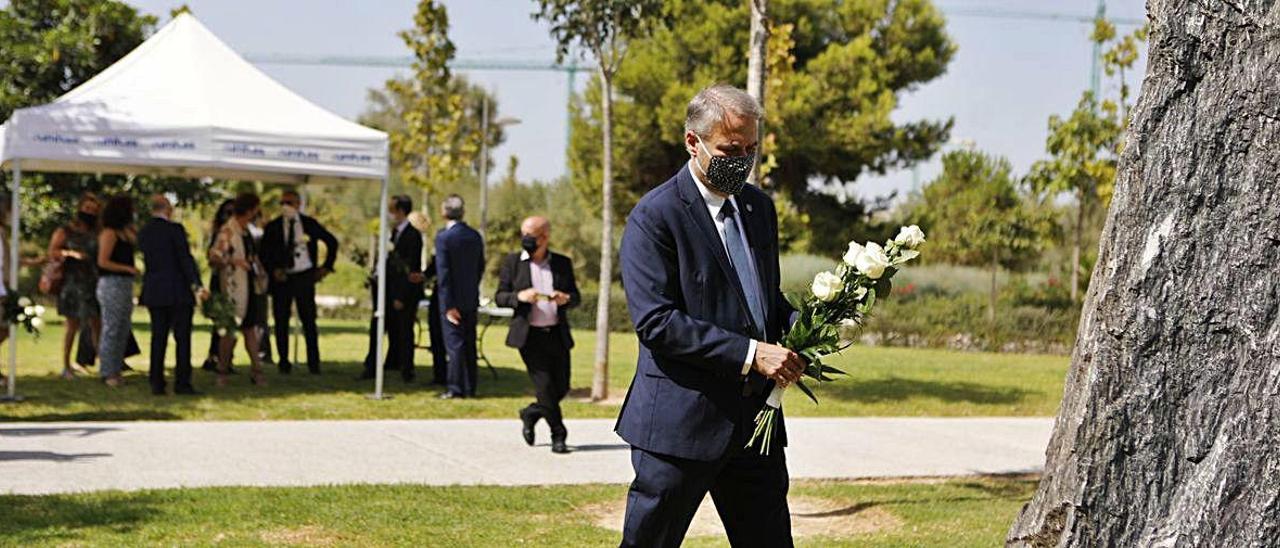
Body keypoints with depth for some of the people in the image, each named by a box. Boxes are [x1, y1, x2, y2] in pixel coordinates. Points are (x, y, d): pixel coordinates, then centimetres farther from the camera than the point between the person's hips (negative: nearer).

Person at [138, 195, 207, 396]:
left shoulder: (143, 232, 7)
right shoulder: (174, 229, -10)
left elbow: (147, 260, 13)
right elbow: (185, 258, -13)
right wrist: (197, 285, -13)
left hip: (154, 292, 5)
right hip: (178, 291, -5)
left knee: (158, 338, 8)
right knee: (182, 338, -1)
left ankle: (157, 383, 6)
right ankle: (182, 383, -4)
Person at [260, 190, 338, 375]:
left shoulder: (310, 224, 4)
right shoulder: (272, 227, 3)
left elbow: (332, 242, 13)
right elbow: (264, 254, 4)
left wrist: (326, 266, 7)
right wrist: (273, 270, -12)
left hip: (304, 277, 0)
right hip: (281, 277, 0)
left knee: (309, 320, -1)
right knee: (281, 321, 1)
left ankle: (314, 362, 4)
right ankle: (283, 361, 10)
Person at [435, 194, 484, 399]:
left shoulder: (444, 237, -14)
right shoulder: (475, 236, 4)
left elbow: (443, 272, -16)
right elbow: (480, 267, 11)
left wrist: (448, 305, -15)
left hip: (452, 300, -6)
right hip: (471, 299, 6)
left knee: (454, 344, -3)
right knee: (469, 344, 12)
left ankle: (456, 388, -2)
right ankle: (469, 388, 16)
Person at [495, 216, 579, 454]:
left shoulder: (562, 263, 9)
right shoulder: (512, 262, 3)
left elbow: (576, 297, 12)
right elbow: (500, 297, 2)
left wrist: (566, 299, -12)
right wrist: (519, 296, -18)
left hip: (557, 334, 3)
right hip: (530, 336, -3)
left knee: (561, 387, 6)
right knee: (545, 386, -9)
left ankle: (531, 414, 32)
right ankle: (558, 436, 4)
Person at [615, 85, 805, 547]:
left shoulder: (759, 206, 14)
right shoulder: (655, 216, -10)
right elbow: (655, 320, -18)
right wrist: (749, 353, -22)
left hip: (755, 421, 7)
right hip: (681, 422, -7)